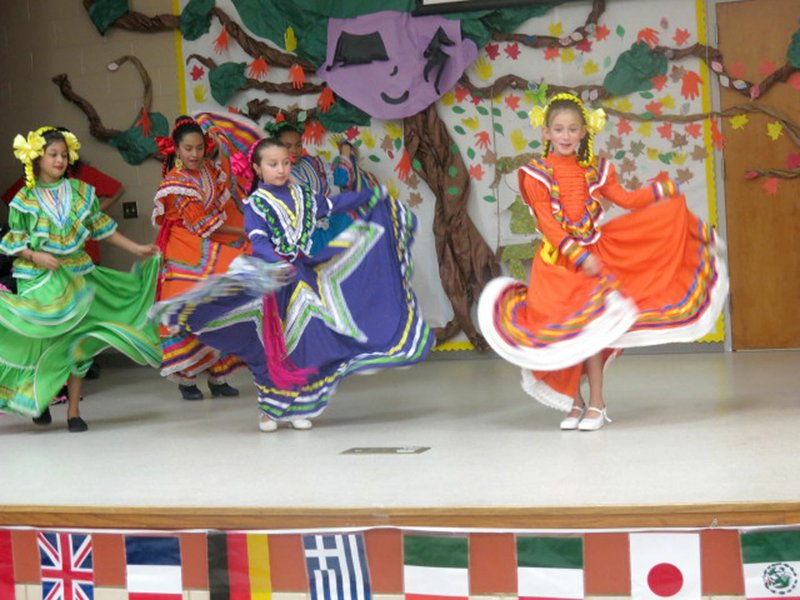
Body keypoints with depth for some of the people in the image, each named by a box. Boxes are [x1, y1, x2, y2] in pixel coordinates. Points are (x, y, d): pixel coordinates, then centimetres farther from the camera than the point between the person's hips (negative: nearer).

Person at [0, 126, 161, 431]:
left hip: (76, 275, 2)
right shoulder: (25, 199, -3)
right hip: (38, 280, -2)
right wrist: (36, 256, -18)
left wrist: (136, 248, 7)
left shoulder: (80, 191, 4)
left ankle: (73, 410, 8)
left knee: (76, 342, 1)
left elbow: (102, 227, 9)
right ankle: (39, 401, 23)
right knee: (40, 344, 2)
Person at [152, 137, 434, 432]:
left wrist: (369, 195, 27)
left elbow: (333, 204, 23)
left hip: (304, 275, 4)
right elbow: (259, 241, -18)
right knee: (273, 347, 0)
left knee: (303, 341, 2)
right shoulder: (255, 203, -6)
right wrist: (277, 263, -35)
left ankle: (296, 408, 10)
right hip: (272, 282, -4)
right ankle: (270, 409, 9)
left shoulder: (301, 196, 9)